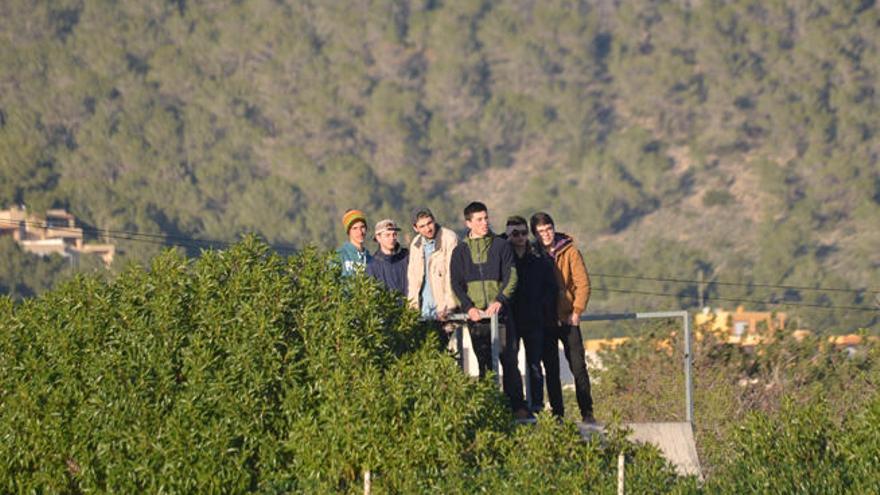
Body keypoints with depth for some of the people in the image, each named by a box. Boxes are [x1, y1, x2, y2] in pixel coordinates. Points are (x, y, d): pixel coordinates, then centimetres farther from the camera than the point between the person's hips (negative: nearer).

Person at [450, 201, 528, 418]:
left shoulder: (500, 246, 7)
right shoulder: (460, 251, 10)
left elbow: (512, 277, 1)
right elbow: (456, 284, 7)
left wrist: (500, 300, -15)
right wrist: (468, 307, -9)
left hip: (500, 313, -1)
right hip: (476, 315, 1)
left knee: (509, 360, -6)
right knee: (484, 364, 3)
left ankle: (517, 406, -4)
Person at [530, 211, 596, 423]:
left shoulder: (569, 251, -1)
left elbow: (583, 283, -3)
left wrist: (577, 311, -11)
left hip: (567, 318, -2)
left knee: (578, 366, -4)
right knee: (551, 370, 3)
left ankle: (587, 412, 1)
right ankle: (557, 413, 7)